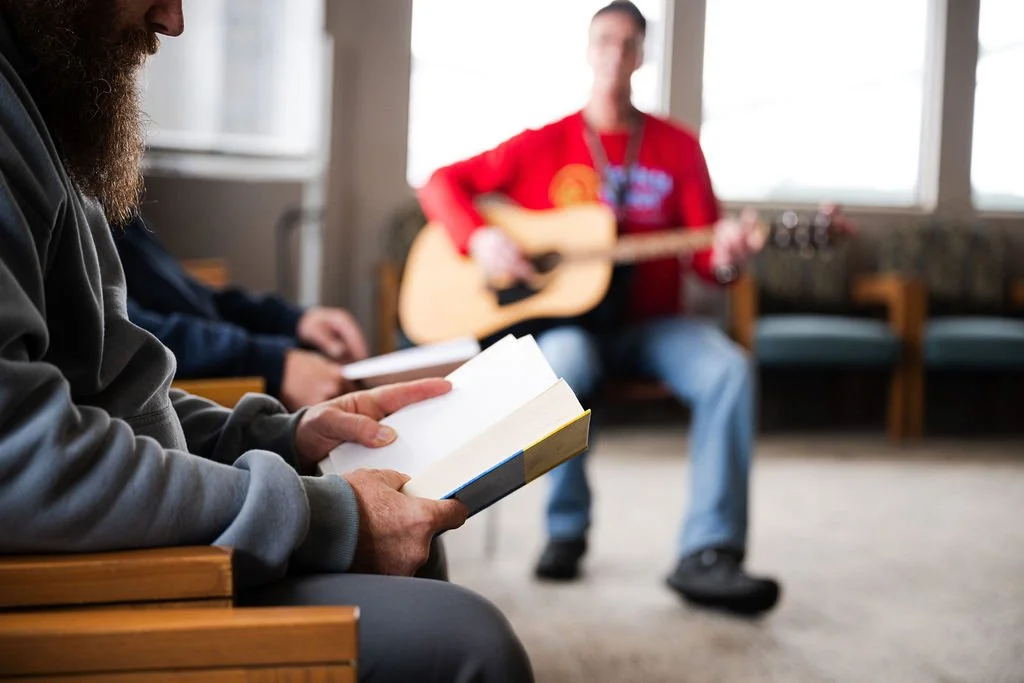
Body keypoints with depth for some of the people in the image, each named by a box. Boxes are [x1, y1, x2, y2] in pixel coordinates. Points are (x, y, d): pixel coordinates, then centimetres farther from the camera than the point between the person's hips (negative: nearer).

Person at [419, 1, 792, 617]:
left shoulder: (677, 147, 5)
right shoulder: (543, 145, 4)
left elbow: (705, 255, 2)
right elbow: (442, 183, 5)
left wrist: (727, 255, -23)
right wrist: (480, 237, -14)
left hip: (649, 321, 2)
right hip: (564, 317, -1)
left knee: (729, 369, -28)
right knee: (561, 366, -37)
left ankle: (708, 555, -29)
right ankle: (567, 529, -14)